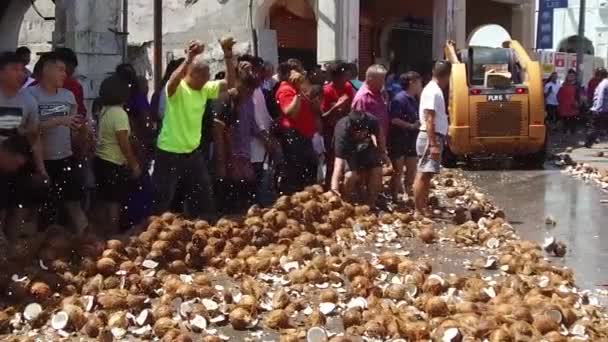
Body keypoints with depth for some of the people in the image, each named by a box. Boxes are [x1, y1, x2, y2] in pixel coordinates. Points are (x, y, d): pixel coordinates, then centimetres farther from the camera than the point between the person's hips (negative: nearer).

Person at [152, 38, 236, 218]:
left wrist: (228, 55, -14)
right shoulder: (178, 89, -17)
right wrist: (189, 58, -48)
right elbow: (172, 82, -40)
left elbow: (230, 83, -2)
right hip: (169, 153, -7)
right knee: (162, 201, 1)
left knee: (204, 198, 15)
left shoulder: (206, 89, 2)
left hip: (193, 152, 7)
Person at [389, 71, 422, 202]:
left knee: (412, 168, 13)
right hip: (399, 140, -9)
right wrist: (411, 126, -24)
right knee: (398, 170, -3)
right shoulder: (399, 98, -15)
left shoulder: (414, 100, 11)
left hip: (411, 140, 9)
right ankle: (395, 197, 5)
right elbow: (394, 120, -22)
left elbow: (419, 117, 16)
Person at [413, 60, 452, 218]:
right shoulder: (433, 91, -15)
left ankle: (424, 208, 21)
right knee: (424, 174, -9)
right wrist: (433, 144, -25)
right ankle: (419, 210, -9)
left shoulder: (435, 90, 15)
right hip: (431, 138, -10)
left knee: (427, 174, 14)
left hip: (435, 137, 10)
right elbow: (429, 119, -21)